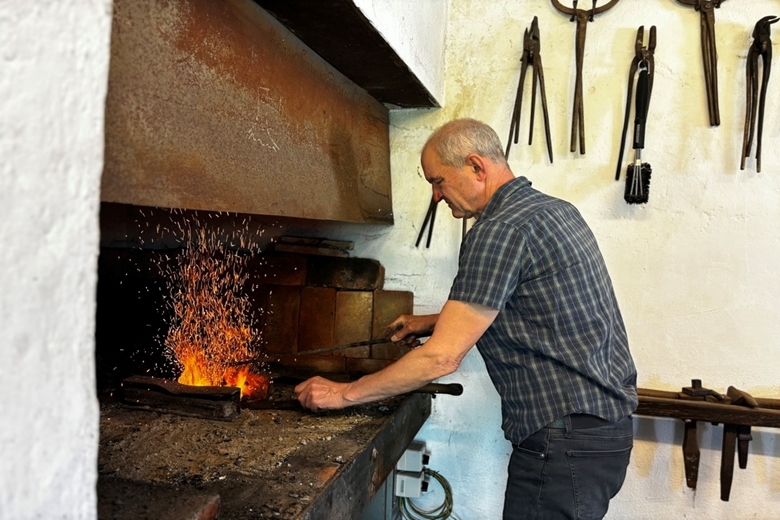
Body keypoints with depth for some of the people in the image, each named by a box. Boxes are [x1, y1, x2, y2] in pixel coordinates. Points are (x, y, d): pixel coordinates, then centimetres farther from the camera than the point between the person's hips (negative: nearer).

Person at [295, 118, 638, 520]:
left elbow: (442, 357, -20)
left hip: (565, 439, -10)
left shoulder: (500, 230, -19)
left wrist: (344, 394, -10)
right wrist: (434, 322, 17)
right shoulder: (555, 210, 11)